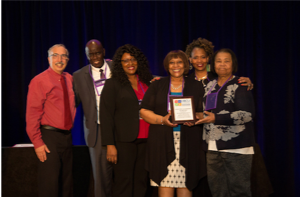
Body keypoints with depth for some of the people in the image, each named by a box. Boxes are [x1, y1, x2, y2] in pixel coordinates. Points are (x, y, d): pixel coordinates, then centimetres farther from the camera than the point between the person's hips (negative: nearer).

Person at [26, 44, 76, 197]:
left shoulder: (70, 79, 8)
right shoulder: (39, 81, -9)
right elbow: (32, 114, -12)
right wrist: (37, 143, -16)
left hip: (67, 136, 6)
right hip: (49, 137, -6)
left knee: (67, 181, 15)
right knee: (50, 184, -4)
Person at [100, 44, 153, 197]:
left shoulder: (147, 82, 13)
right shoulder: (113, 84, 1)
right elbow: (106, 115, -4)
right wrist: (110, 145, -10)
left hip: (145, 141, 4)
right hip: (124, 141, -4)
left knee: (141, 183, 7)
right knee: (124, 183, -1)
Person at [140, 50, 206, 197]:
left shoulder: (196, 86, 12)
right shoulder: (157, 86, 12)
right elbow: (144, 111, 7)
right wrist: (162, 119, -10)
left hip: (188, 143, 0)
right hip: (163, 142, 0)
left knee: (185, 184, -1)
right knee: (165, 183, -4)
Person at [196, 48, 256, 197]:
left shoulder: (240, 86, -3)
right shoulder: (210, 86, 16)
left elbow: (247, 114, -14)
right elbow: (207, 112, 29)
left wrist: (216, 118, -17)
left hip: (236, 147, -6)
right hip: (213, 147, 6)